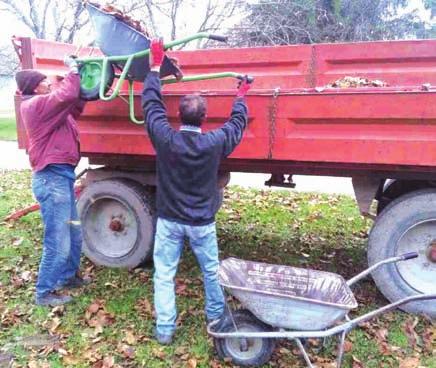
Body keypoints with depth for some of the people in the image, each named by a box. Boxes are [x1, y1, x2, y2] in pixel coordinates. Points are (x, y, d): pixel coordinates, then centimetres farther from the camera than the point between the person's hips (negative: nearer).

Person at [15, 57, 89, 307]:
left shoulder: (47, 105, 17)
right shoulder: (36, 105, -13)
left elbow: (74, 106, 21)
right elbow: (67, 96, -26)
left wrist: (83, 84, 9)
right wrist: (73, 70, -9)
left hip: (61, 176, 10)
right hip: (52, 179, -10)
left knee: (74, 235, 21)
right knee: (58, 242, -3)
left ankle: (68, 276, 38)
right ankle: (45, 293, 12)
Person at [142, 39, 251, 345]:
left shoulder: (165, 139, -15)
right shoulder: (214, 143, -15)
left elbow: (152, 103, -1)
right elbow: (237, 124, 5)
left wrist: (156, 63, 10)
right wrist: (241, 97, 23)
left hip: (169, 220, 0)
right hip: (202, 223, 1)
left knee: (164, 275, 11)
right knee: (211, 271, 20)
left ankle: (165, 330, 17)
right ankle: (216, 316, 38)